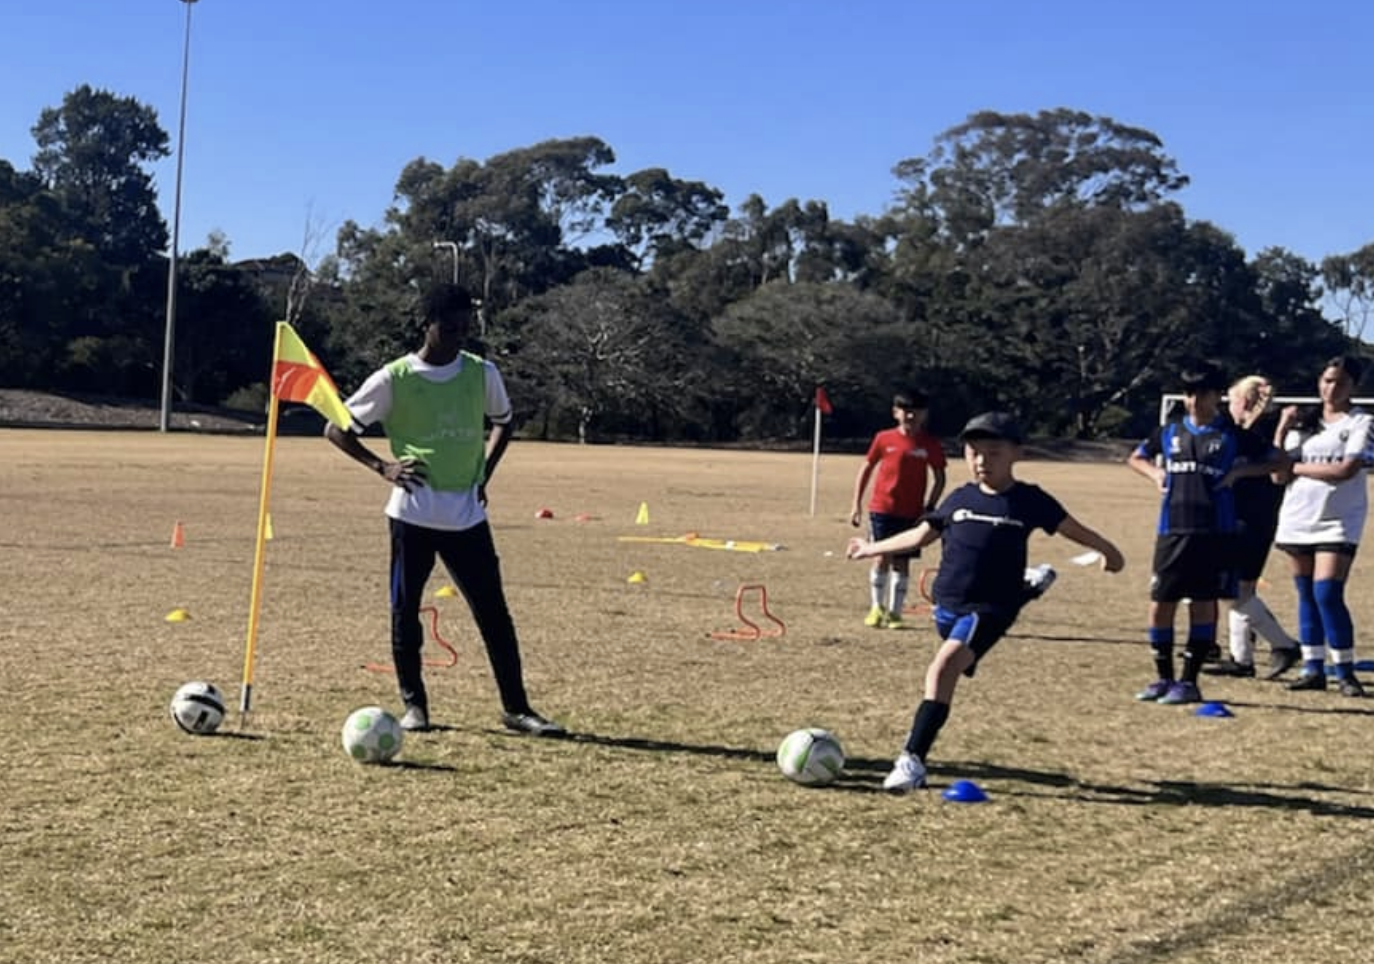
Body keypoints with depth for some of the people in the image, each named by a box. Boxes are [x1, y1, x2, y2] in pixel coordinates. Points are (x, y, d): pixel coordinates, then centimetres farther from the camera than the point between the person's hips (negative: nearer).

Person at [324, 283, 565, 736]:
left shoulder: (482, 373, 3)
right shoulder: (394, 379, -6)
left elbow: (502, 424, 21)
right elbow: (335, 428, 1)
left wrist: (484, 474, 7)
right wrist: (382, 466, -10)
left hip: (467, 515, 2)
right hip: (412, 514, -2)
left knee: (494, 613, 1)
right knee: (405, 610, 3)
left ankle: (516, 707, 7)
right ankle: (414, 703, 18)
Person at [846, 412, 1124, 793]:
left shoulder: (1029, 500, 1)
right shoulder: (960, 499, 12)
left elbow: (1073, 528, 6)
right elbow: (921, 535, 23)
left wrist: (1106, 549, -4)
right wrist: (873, 548, 29)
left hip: (990, 608, -6)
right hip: (948, 603, 6)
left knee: (943, 666, -21)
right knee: (946, 671, 16)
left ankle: (913, 759, -27)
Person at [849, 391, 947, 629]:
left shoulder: (930, 444, -1)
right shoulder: (884, 439, 0)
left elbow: (939, 478, 5)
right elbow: (866, 468, 8)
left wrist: (929, 508, -5)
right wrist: (856, 505, 5)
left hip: (912, 513, 0)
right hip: (882, 509, 0)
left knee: (902, 562, 4)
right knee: (882, 558, -3)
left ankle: (894, 612, 13)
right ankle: (876, 608, 12)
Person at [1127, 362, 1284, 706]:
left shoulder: (1232, 435, 2)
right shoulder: (1170, 432, 11)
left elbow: (1277, 461, 5)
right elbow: (1136, 457, 26)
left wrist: (1238, 471, -7)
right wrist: (1155, 473, 7)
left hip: (1216, 533, -3)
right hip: (1172, 532, 3)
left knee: (1203, 605, 1)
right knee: (1160, 604, 2)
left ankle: (1189, 681, 8)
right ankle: (1164, 677, 16)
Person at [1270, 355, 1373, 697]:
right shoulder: (1303, 422, 11)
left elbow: (1346, 470, -15)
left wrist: (1297, 467, -6)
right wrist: (1281, 430, -3)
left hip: (1338, 522, -4)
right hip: (1298, 518, 4)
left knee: (1327, 594, -12)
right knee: (1307, 595, 7)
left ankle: (1345, 671, -2)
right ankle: (1313, 669, 13)